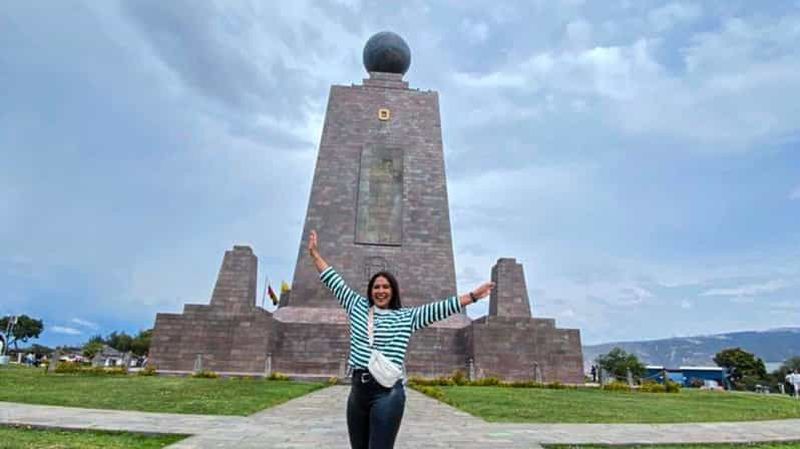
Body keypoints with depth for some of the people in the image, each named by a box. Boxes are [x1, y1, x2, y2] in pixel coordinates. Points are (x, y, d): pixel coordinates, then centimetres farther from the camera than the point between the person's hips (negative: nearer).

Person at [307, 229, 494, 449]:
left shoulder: (406, 316, 1)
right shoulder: (358, 307, 10)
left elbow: (440, 308, -5)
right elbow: (334, 282, 13)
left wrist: (473, 296, -10)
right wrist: (314, 253, 15)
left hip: (387, 392, -4)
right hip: (358, 389, 5)